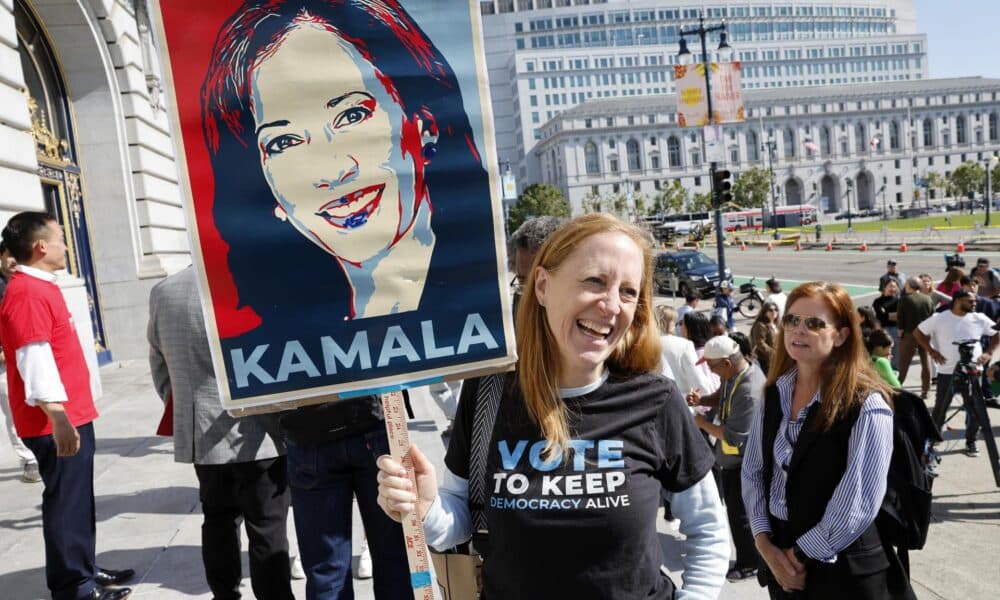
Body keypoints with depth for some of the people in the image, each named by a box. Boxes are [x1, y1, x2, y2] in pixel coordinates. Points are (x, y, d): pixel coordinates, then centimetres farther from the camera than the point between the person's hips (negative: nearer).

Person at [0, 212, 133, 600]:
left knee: (79, 498, 17)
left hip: (73, 415, 10)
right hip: (56, 423, -10)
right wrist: (57, 417, -26)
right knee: (65, 501, 0)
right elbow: (34, 360, -24)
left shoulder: (42, 287, 14)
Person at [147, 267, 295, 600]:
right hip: (253, 433, -6)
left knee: (218, 519, 19)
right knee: (267, 528, 2)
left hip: (199, 432, 7)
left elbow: (159, 361, 15)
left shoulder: (162, 291, 6)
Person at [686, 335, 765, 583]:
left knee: (739, 513, 7)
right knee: (734, 508, 25)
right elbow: (723, 396, 13)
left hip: (743, 463, -10)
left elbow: (733, 436, -32)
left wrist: (703, 423, -20)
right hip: (730, 459, 10)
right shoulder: (739, 371, -5)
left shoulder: (748, 391, -35)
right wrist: (701, 400, -6)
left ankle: (748, 564, 27)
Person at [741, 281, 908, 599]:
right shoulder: (774, 394, 1)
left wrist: (801, 554, -12)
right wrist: (765, 543, -6)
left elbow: (858, 505, -20)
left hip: (842, 572, -5)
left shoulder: (866, 405, -16)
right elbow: (752, 471, 3)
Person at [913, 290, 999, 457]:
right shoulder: (939, 318, -6)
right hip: (947, 372, -2)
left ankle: (971, 441, 20)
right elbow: (918, 332, 2)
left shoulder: (980, 319, -1)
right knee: (940, 408, 7)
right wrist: (932, 351, -6)